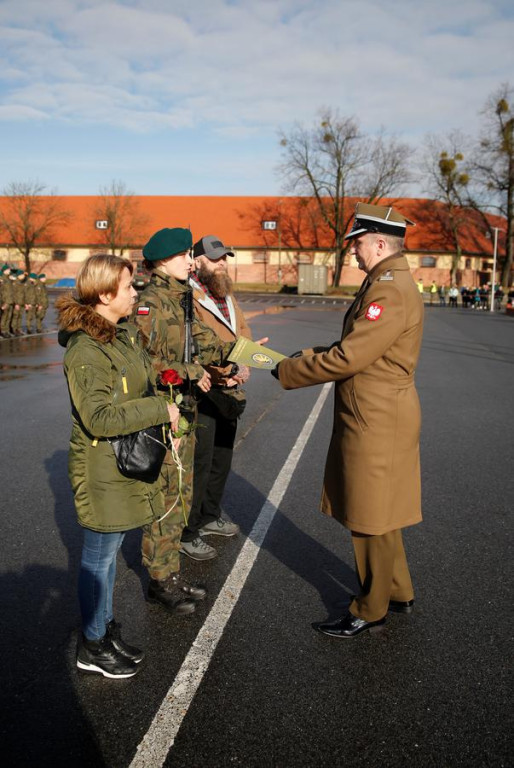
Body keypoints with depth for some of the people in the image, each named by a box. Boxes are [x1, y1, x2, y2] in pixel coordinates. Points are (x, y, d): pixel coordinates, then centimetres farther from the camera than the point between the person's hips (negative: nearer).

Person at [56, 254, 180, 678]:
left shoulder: (126, 333, 7)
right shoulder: (85, 349, -21)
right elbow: (100, 418, -26)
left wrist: (162, 416, 10)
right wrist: (160, 410, -21)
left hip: (128, 462, 9)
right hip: (102, 468, -9)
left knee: (109, 551, 20)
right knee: (99, 556, 6)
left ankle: (107, 630, 36)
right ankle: (93, 646, 24)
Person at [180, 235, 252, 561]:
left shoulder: (228, 296, 14)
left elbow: (244, 331, 13)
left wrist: (245, 365, -5)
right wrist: (227, 369, -27)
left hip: (229, 391, 9)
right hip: (202, 393, -9)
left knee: (222, 458, 20)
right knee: (199, 464, -2)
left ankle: (210, 516, 39)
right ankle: (187, 533, 12)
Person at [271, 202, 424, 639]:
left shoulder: (390, 291, -20)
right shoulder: (388, 283, 14)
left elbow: (348, 358, -23)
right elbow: (355, 348, 15)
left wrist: (287, 372, -13)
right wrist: (305, 358, 5)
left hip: (377, 423, -10)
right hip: (372, 418, 10)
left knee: (372, 520, 5)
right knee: (376, 516, 21)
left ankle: (370, 612, 22)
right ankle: (398, 592, 38)